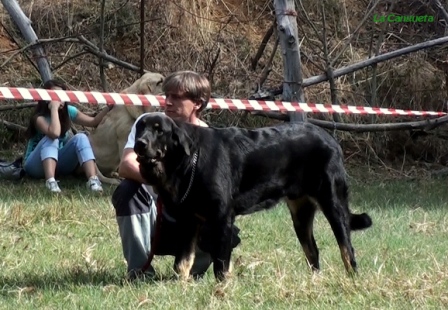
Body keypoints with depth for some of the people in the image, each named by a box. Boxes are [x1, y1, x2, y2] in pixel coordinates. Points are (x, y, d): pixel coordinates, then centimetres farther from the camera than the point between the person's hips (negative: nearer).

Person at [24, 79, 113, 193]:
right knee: (51, 139, -33)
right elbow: (54, 133, -43)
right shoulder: (40, 117, -23)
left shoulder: (68, 111, -4)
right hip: (36, 165, -5)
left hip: (59, 164, 5)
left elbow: (93, 122, -3)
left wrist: (109, 107, -17)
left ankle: (93, 180, -35)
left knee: (80, 138, -19)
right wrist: (54, 108, -36)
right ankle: (50, 181, -50)